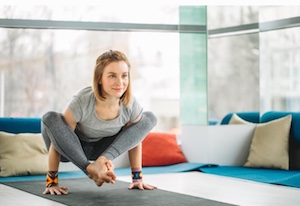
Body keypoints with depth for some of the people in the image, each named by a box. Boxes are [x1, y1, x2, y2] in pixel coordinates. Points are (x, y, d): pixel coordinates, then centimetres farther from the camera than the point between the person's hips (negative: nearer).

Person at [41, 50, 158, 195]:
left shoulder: (131, 105, -23)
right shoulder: (82, 101, -33)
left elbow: (135, 138, -5)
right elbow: (57, 136, -25)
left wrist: (137, 178, -3)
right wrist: (51, 182, -25)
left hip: (100, 150, 3)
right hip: (72, 150, -3)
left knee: (149, 118, -10)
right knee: (49, 118, -33)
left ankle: (104, 159, -25)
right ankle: (89, 169, -28)